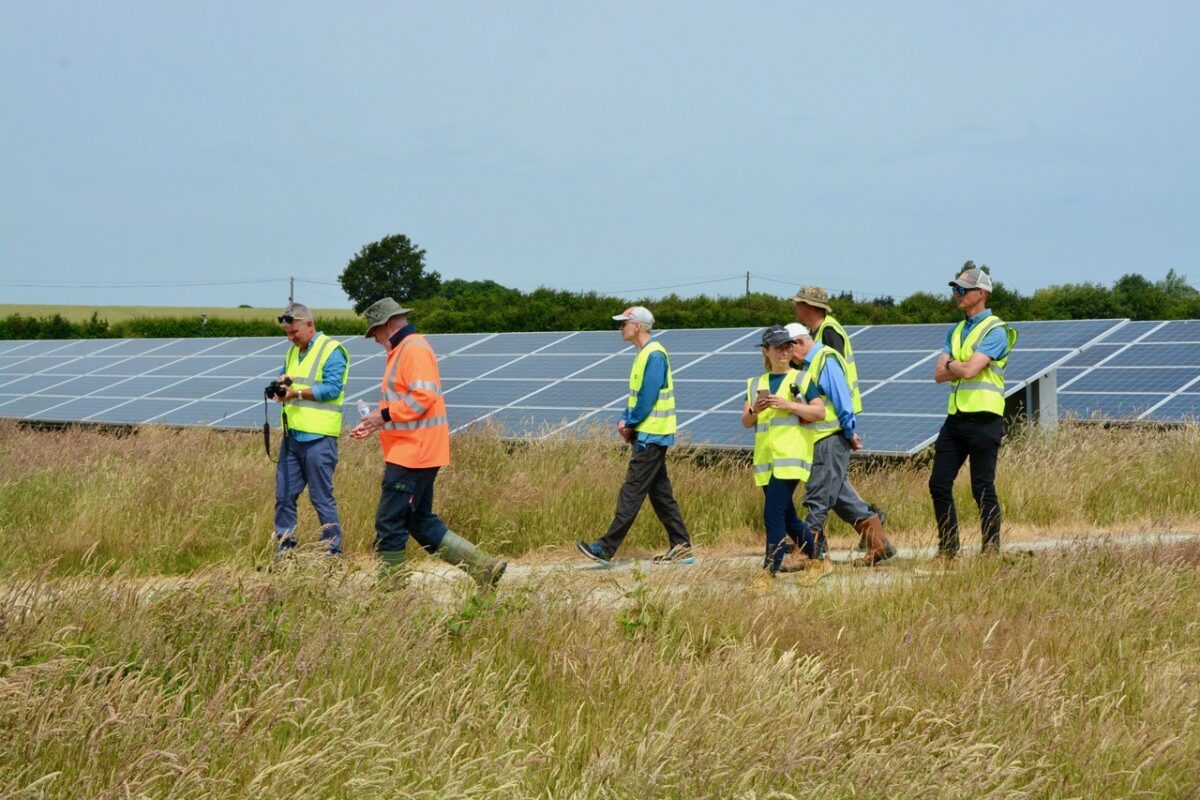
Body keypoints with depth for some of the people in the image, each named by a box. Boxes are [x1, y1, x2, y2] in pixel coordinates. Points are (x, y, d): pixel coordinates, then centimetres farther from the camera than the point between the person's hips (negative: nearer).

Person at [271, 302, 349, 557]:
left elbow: (332, 388, -16)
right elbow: (285, 379, 23)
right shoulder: (293, 352, 18)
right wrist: (281, 382, -1)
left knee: (322, 497, -4)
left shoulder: (332, 350, -7)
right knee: (284, 495, 8)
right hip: (292, 435, 8)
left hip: (318, 437, -8)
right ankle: (284, 548, 16)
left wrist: (296, 393, -20)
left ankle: (332, 553, 3)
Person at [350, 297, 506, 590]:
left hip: (413, 453, -11)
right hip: (412, 453, 11)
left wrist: (384, 415, -19)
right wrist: (373, 425, 17)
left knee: (389, 523, -7)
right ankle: (483, 566, 10)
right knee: (421, 523, 12)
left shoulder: (414, 349, -13)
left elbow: (423, 397, -23)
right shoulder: (401, 351, 21)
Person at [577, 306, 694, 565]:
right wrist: (625, 421, 5)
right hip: (648, 435, 10)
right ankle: (681, 547, 13)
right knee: (661, 493, 11)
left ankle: (607, 548, -11)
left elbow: (648, 397, -19)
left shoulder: (654, 355, -15)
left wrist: (630, 424, -10)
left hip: (651, 436, -10)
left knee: (631, 492, -10)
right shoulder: (643, 354, 16)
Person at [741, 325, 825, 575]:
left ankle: (770, 569, -15)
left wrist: (788, 405, -15)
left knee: (774, 514, -15)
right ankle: (816, 553, 31)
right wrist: (754, 410, -11)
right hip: (765, 458, 6)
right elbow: (746, 422, 11)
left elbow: (819, 412, -5)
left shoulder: (801, 380, 4)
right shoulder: (755, 384, 16)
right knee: (787, 518, 12)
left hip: (791, 457, -6)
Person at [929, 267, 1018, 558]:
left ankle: (991, 550, 3)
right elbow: (939, 374, 9)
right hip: (956, 415, 8)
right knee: (939, 484, 6)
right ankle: (948, 548, 15)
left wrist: (952, 364, 1)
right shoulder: (956, 331, 18)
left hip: (983, 419, -8)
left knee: (982, 488, -4)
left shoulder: (995, 331, -8)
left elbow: (970, 370, -18)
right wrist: (961, 367, -7)